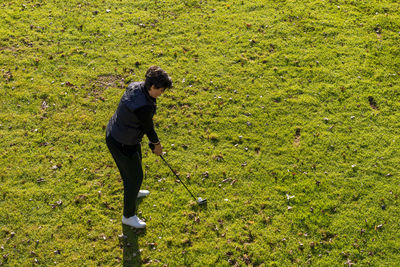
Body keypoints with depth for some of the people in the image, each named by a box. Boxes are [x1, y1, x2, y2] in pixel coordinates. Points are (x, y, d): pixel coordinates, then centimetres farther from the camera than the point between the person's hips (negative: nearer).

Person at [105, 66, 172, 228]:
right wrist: (157, 145, 2)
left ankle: (133, 191, 62)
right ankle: (128, 216, 27)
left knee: (136, 161, 33)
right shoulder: (144, 107, -35)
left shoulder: (135, 86, -9)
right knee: (135, 176, 8)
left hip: (113, 133, 10)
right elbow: (148, 129, -17)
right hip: (122, 144, -10)